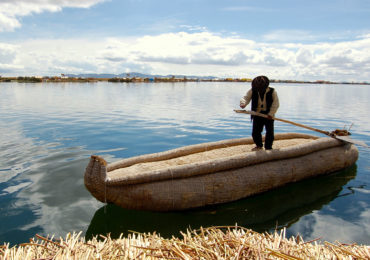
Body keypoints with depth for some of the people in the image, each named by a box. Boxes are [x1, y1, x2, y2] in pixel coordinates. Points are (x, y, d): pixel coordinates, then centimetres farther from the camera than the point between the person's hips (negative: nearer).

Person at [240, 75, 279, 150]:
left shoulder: (272, 91, -12)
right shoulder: (252, 91, -7)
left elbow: (275, 104, -8)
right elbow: (245, 98, -12)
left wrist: (271, 114, -17)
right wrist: (243, 104, -35)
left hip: (268, 115, -2)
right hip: (257, 114, 2)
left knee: (270, 132, 0)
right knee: (255, 131, 4)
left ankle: (268, 147, 17)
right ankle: (259, 145, 27)